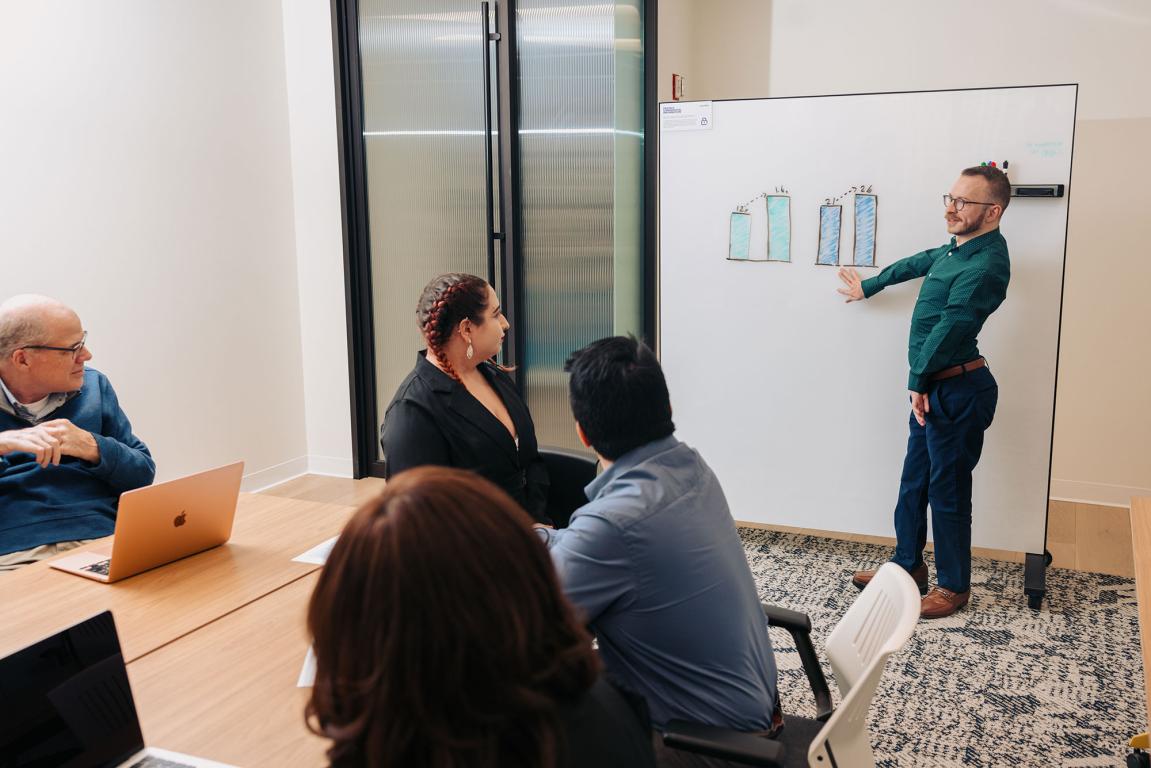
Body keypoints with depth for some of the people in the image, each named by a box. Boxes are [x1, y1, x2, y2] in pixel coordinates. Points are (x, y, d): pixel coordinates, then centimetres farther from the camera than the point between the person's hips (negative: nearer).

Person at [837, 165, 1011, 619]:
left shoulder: (985, 266, -20)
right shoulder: (959, 249, 11)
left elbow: (951, 325, -24)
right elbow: (921, 262, 29)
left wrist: (918, 380, -16)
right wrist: (869, 286, 40)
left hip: (957, 391, -9)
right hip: (934, 389, 10)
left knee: (948, 489, 2)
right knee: (914, 481, 17)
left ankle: (954, 586, 17)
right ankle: (908, 565, 32)